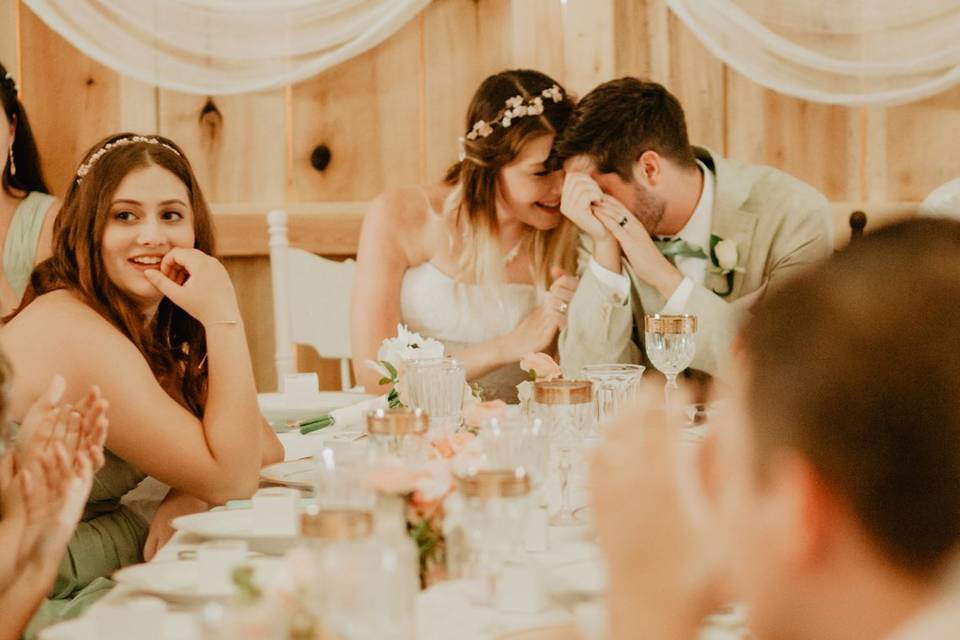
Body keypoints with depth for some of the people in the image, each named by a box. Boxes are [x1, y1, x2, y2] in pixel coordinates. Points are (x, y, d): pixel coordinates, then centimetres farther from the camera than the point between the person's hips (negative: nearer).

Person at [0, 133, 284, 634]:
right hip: (41, 609, -7)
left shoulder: (151, 328, 8)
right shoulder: (76, 332, -19)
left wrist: (188, 496, -15)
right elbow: (232, 478, -19)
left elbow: (265, 448, 4)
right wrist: (223, 317, -22)